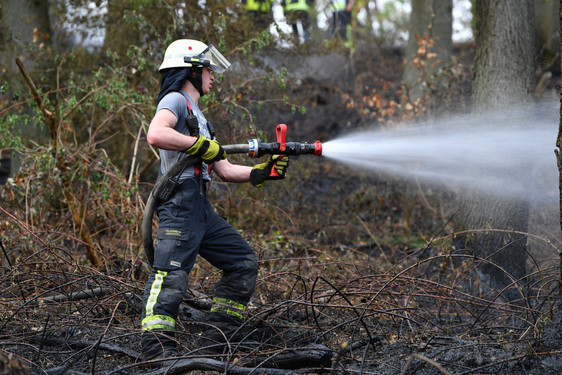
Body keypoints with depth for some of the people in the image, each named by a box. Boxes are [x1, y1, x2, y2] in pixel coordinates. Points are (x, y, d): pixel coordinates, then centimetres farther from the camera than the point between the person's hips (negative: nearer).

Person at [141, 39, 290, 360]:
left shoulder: (197, 116, 29)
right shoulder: (175, 100, -1)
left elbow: (226, 171, 27)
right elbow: (156, 134, -24)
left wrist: (265, 172, 16)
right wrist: (202, 145, -17)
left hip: (201, 208, 10)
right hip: (180, 202, -10)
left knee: (244, 262, 12)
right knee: (171, 273, -21)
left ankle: (221, 337, 14)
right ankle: (157, 346, -29)